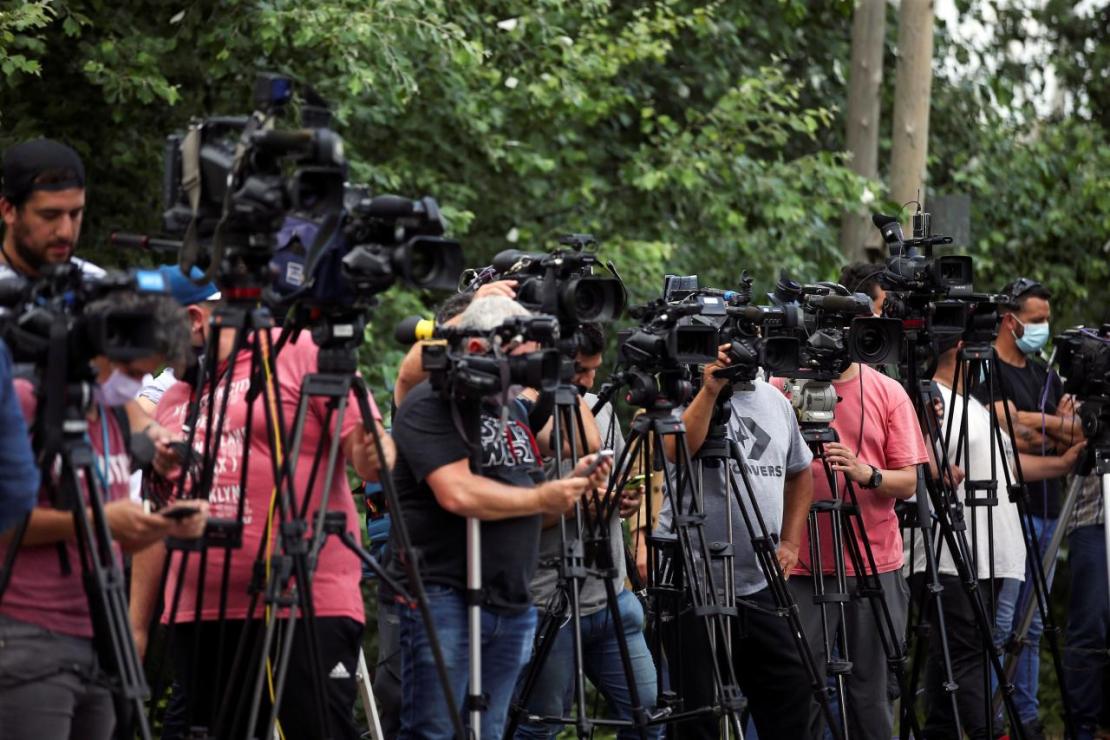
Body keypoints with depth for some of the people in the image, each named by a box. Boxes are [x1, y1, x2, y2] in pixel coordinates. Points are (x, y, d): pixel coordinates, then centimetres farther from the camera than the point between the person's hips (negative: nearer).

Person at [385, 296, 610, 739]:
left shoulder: (514, 410, 19)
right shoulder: (431, 405, -8)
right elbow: (458, 494, -22)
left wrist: (572, 484, 2)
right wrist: (541, 499, -13)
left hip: (512, 606, 8)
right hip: (443, 599, -8)